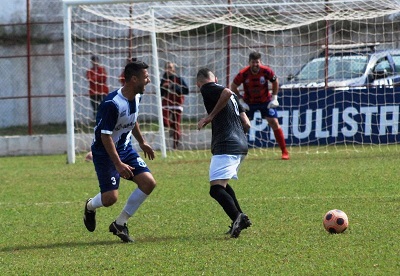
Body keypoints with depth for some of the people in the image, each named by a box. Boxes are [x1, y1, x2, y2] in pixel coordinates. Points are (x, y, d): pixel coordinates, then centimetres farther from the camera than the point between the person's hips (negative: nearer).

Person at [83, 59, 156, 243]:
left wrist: (142, 142, 28)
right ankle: (90, 207, 23)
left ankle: (120, 224, 6)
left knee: (148, 183, -6)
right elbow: (105, 136, -26)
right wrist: (118, 164, -27)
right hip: (105, 152, -8)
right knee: (110, 197, -15)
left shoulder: (136, 97, 0)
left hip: (125, 149, 8)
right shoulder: (112, 104, -27)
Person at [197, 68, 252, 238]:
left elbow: (226, 92, -22)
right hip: (241, 145, 9)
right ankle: (242, 218, 25)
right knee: (222, 184, 27)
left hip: (226, 146, -9)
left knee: (216, 188, -19)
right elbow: (246, 124, 19)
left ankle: (237, 218, -39)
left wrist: (210, 117, -13)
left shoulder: (207, 89, 1)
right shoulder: (233, 96, 24)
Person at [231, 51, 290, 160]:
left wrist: (274, 98, -4)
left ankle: (284, 151, 3)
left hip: (265, 101, 0)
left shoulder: (266, 71, -20)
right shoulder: (243, 74, -22)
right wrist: (241, 101, -12)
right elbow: (233, 86, -7)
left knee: (274, 123, -6)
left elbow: (275, 82, 0)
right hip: (249, 102, 0)